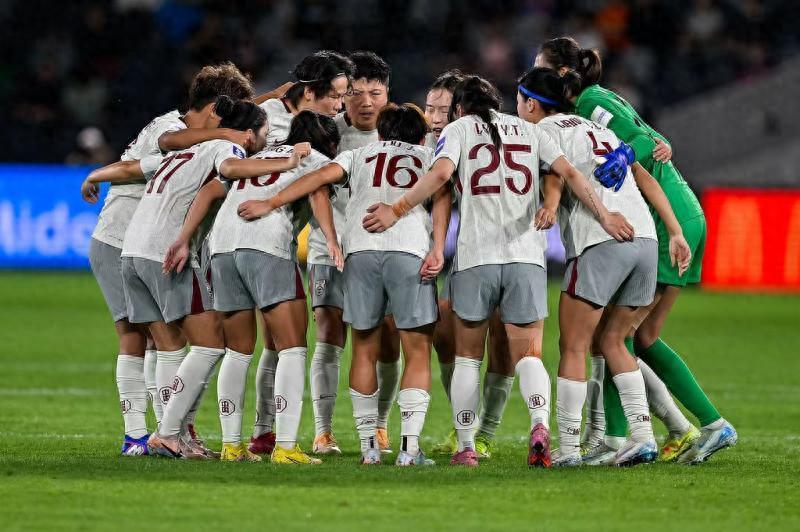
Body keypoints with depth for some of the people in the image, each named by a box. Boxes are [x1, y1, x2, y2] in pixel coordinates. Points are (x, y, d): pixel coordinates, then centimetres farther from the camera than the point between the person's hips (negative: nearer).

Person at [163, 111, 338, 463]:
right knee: (292, 348, -3)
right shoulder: (318, 162, 18)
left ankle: (231, 444, 12)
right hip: (267, 245, -6)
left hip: (222, 245, 6)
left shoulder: (258, 158, 33)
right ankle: (285, 446, -14)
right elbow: (320, 200, -1)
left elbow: (209, 191, 23)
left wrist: (184, 240, 17)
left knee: (238, 350, 15)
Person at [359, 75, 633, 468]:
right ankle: (540, 424, -25)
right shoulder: (527, 130, 17)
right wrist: (604, 216, 6)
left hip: (475, 257, -2)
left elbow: (441, 172, -11)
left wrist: (396, 211, -9)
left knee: (467, 357, 12)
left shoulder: (459, 128, 8)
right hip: (526, 257, 2)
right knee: (527, 355, 3)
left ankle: (465, 447, 9)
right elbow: (569, 173, 6)